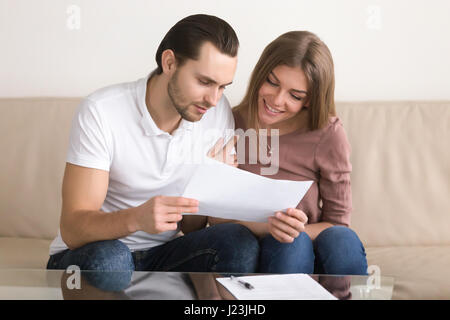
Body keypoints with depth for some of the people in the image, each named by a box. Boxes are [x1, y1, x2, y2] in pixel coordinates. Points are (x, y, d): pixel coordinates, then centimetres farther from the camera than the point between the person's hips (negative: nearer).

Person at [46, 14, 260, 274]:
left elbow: (190, 226, -2)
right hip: (84, 255, -4)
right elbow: (72, 230, -24)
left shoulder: (218, 112, -5)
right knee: (108, 257, -38)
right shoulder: (100, 112, -19)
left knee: (240, 241, -23)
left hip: (163, 253, 4)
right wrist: (137, 218, -43)